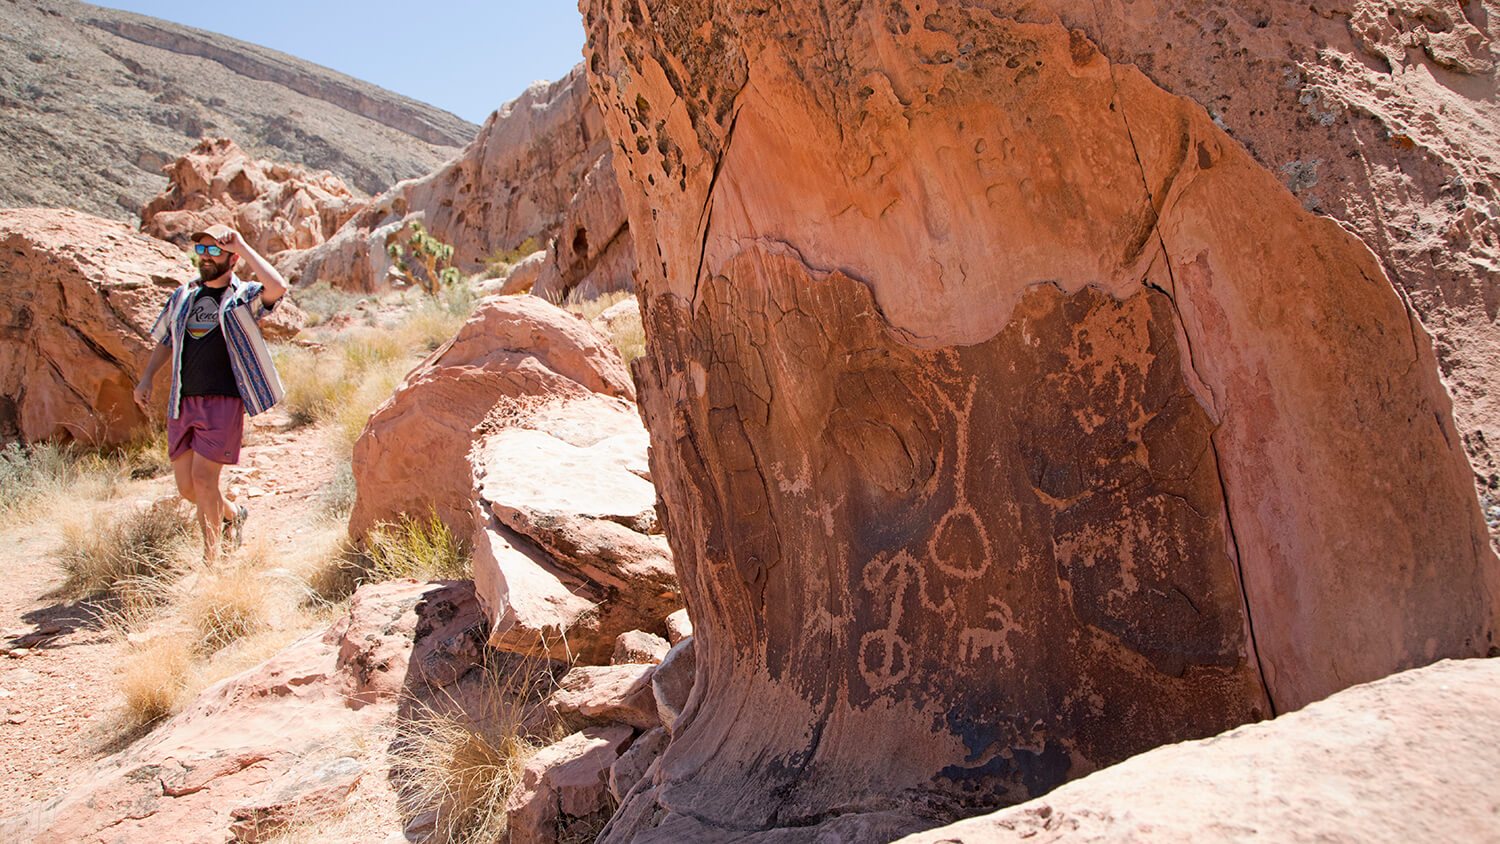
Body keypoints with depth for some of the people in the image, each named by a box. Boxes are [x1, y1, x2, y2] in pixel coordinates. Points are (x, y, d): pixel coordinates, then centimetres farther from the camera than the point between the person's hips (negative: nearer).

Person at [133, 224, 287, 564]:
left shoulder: (244, 298, -1)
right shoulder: (183, 296, 16)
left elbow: (277, 287, -23)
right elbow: (165, 341, 27)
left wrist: (242, 246, -15)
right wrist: (146, 378, 15)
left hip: (223, 402, -5)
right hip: (182, 403, 6)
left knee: (203, 479, -10)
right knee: (187, 487, 6)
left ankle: (210, 560, 5)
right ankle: (232, 514, 36)